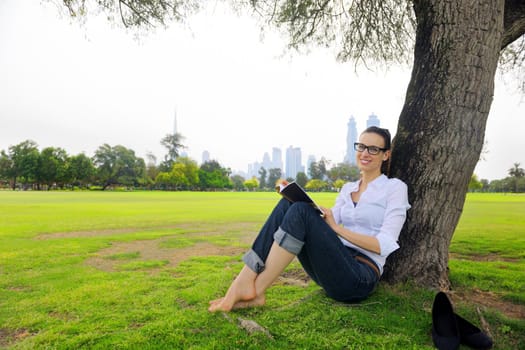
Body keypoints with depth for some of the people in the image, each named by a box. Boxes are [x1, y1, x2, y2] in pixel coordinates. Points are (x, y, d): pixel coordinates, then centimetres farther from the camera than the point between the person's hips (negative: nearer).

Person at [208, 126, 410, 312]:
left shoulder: (395, 187, 2)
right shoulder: (348, 188, 19)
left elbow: (384, 245, -8)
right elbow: (324, 228, 7)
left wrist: (338, 228, -14)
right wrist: (295, 197, -7)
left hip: (360, 278, -5)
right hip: (334, 268, 6)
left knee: (301, 210, -27)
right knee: (288, 203, -16)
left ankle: (255, 290, -22)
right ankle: (245, 280, -22)